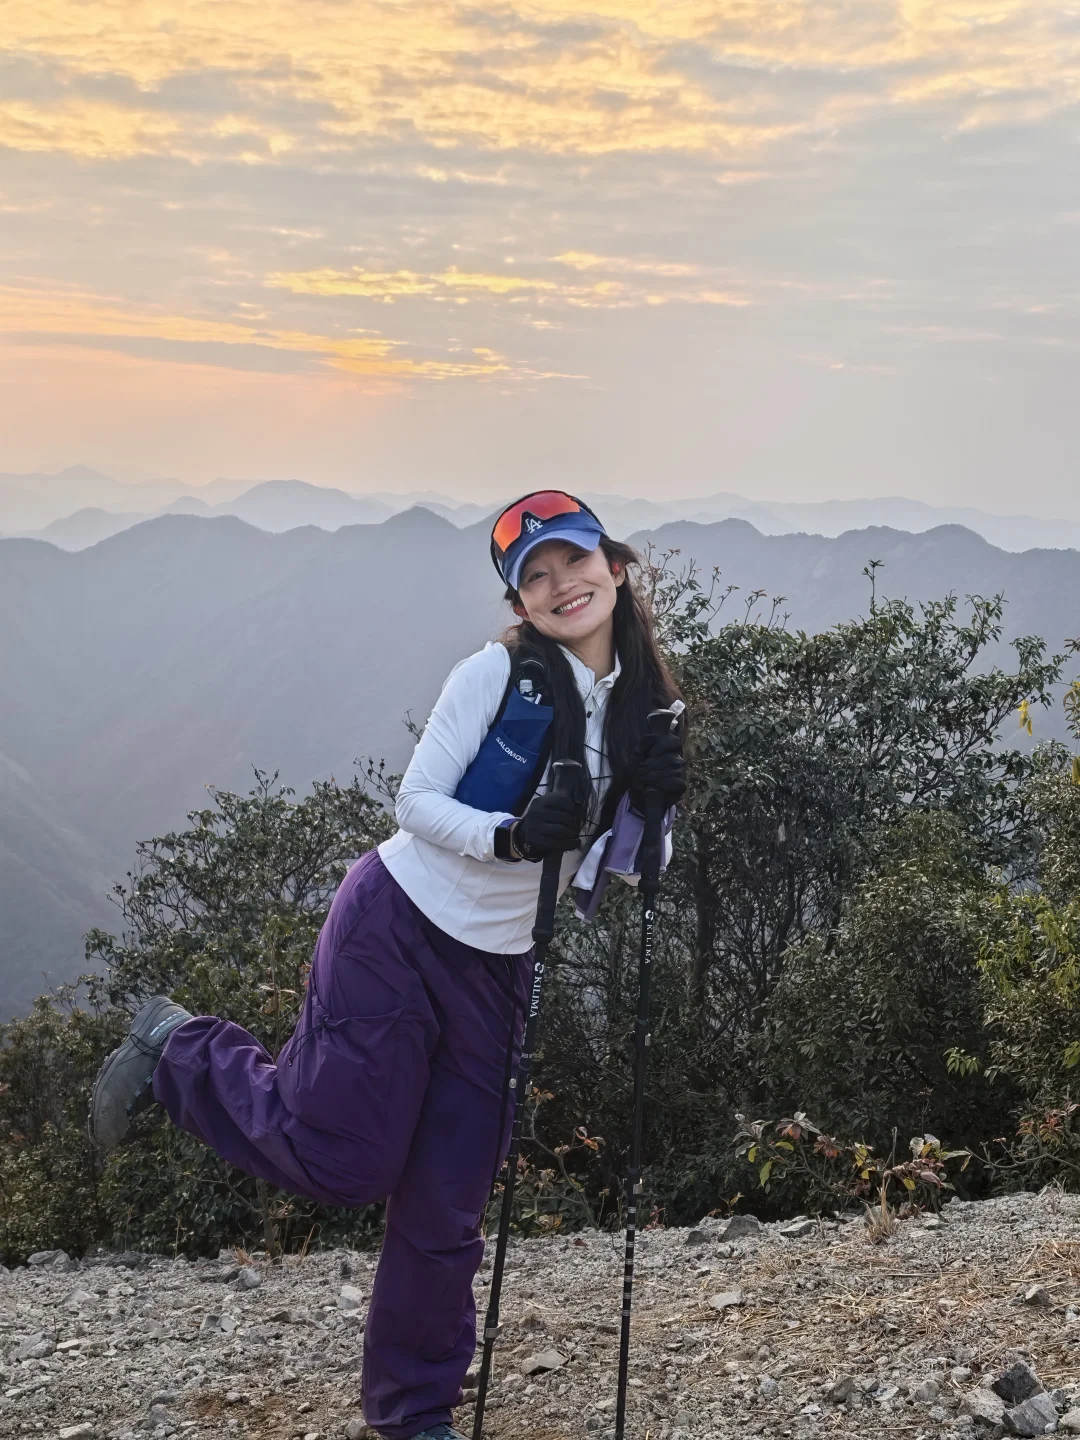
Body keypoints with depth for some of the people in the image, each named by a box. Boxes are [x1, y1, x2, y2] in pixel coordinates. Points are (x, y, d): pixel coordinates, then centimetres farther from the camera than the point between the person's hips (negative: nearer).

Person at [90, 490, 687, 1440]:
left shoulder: (645, 702, 4)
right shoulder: (497, 673, -14)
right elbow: (417, 804, -13)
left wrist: (657, 803, -12)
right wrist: (510, 836, -29)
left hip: (497, 968, 5)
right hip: (398, 932, -5)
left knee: (448, 1208, 8)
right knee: (339, 1160, -3)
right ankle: (176, 1050, 21)